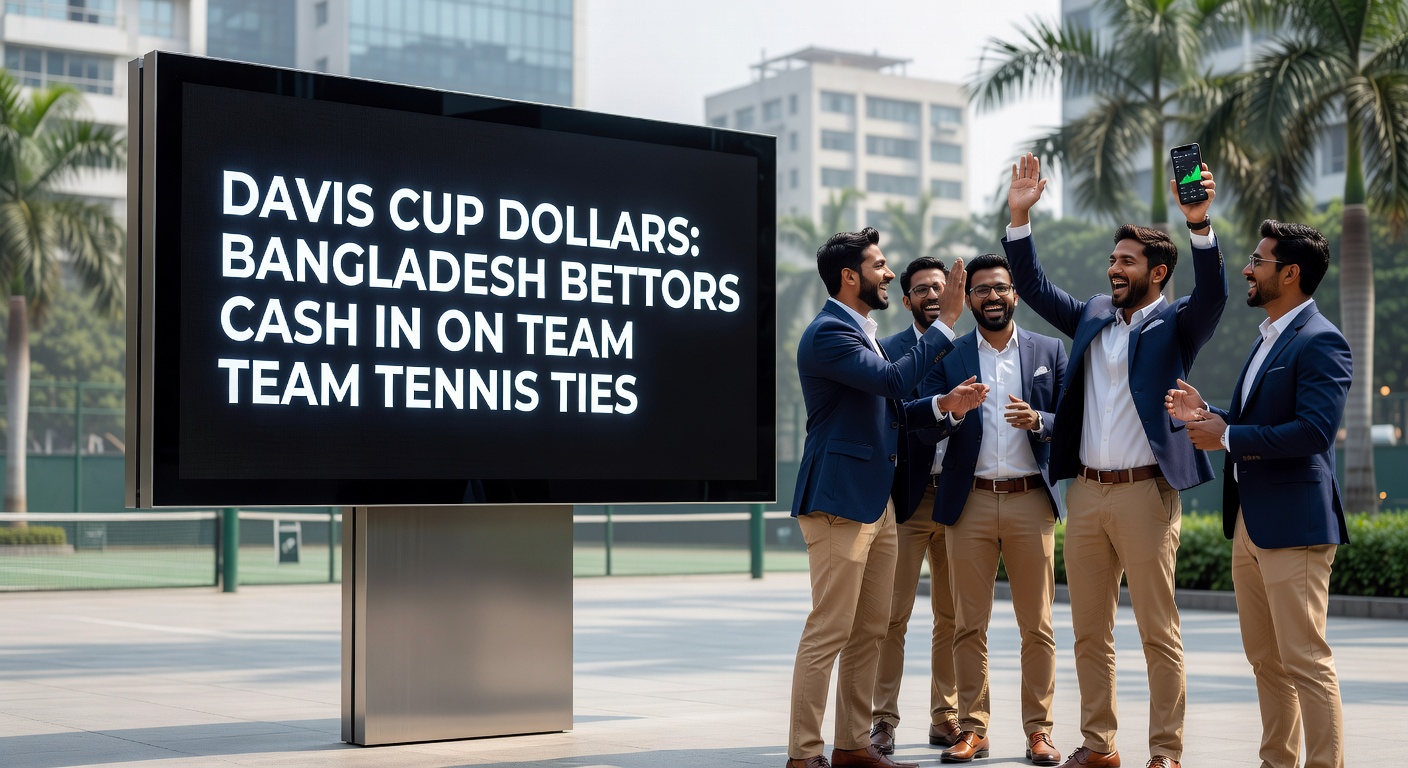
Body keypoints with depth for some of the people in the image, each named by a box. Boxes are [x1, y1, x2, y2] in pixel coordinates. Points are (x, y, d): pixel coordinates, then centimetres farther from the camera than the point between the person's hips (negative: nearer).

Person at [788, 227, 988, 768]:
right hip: (839, 500, -10)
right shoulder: (828, 333, -13)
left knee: (869, 632, 12)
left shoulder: (861, 332, 19)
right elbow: (892, 380, -25)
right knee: (828, 632, -7)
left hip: (876, 501, 10)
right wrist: (946, 321, -19)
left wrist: (944, 404, 7)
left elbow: (888, 410, 23)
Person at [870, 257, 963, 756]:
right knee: (892, 614, -3)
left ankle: (946, 718, 18)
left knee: (953, 616, 9)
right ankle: (883, 721, 3)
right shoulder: (887, 351, 1)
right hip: (906, 499, -4)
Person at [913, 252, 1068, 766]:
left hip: (1031, 500, 0)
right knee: (969, 624, 3)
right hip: (970, 502, 0)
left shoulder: (1050, 351, 9)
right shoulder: (949, 357, 7)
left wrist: (1037, 421, -16)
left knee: (1037, 625, 2)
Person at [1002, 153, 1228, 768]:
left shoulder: (1175, 324, 0)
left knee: (1158, 633, -1)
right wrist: (1020, 215, 6)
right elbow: (1033, 287, 16)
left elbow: (1213, 296, -18)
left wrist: (1200, 223, -32)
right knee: (1089, 631, 10)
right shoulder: (1091, 316, 16)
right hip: (1085, 492, 6)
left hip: (1146, 492, -6)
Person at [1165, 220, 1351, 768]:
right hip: (1249, 522, 10)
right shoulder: (1267, 339, 18)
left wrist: (1226, 438, -17)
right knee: (1265, 660, 15)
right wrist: (1206, 414, 8)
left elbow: (1313, 430, -24)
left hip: (1292, 524, -10)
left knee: (1304, 660, -7)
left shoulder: (1320, 343, -13)